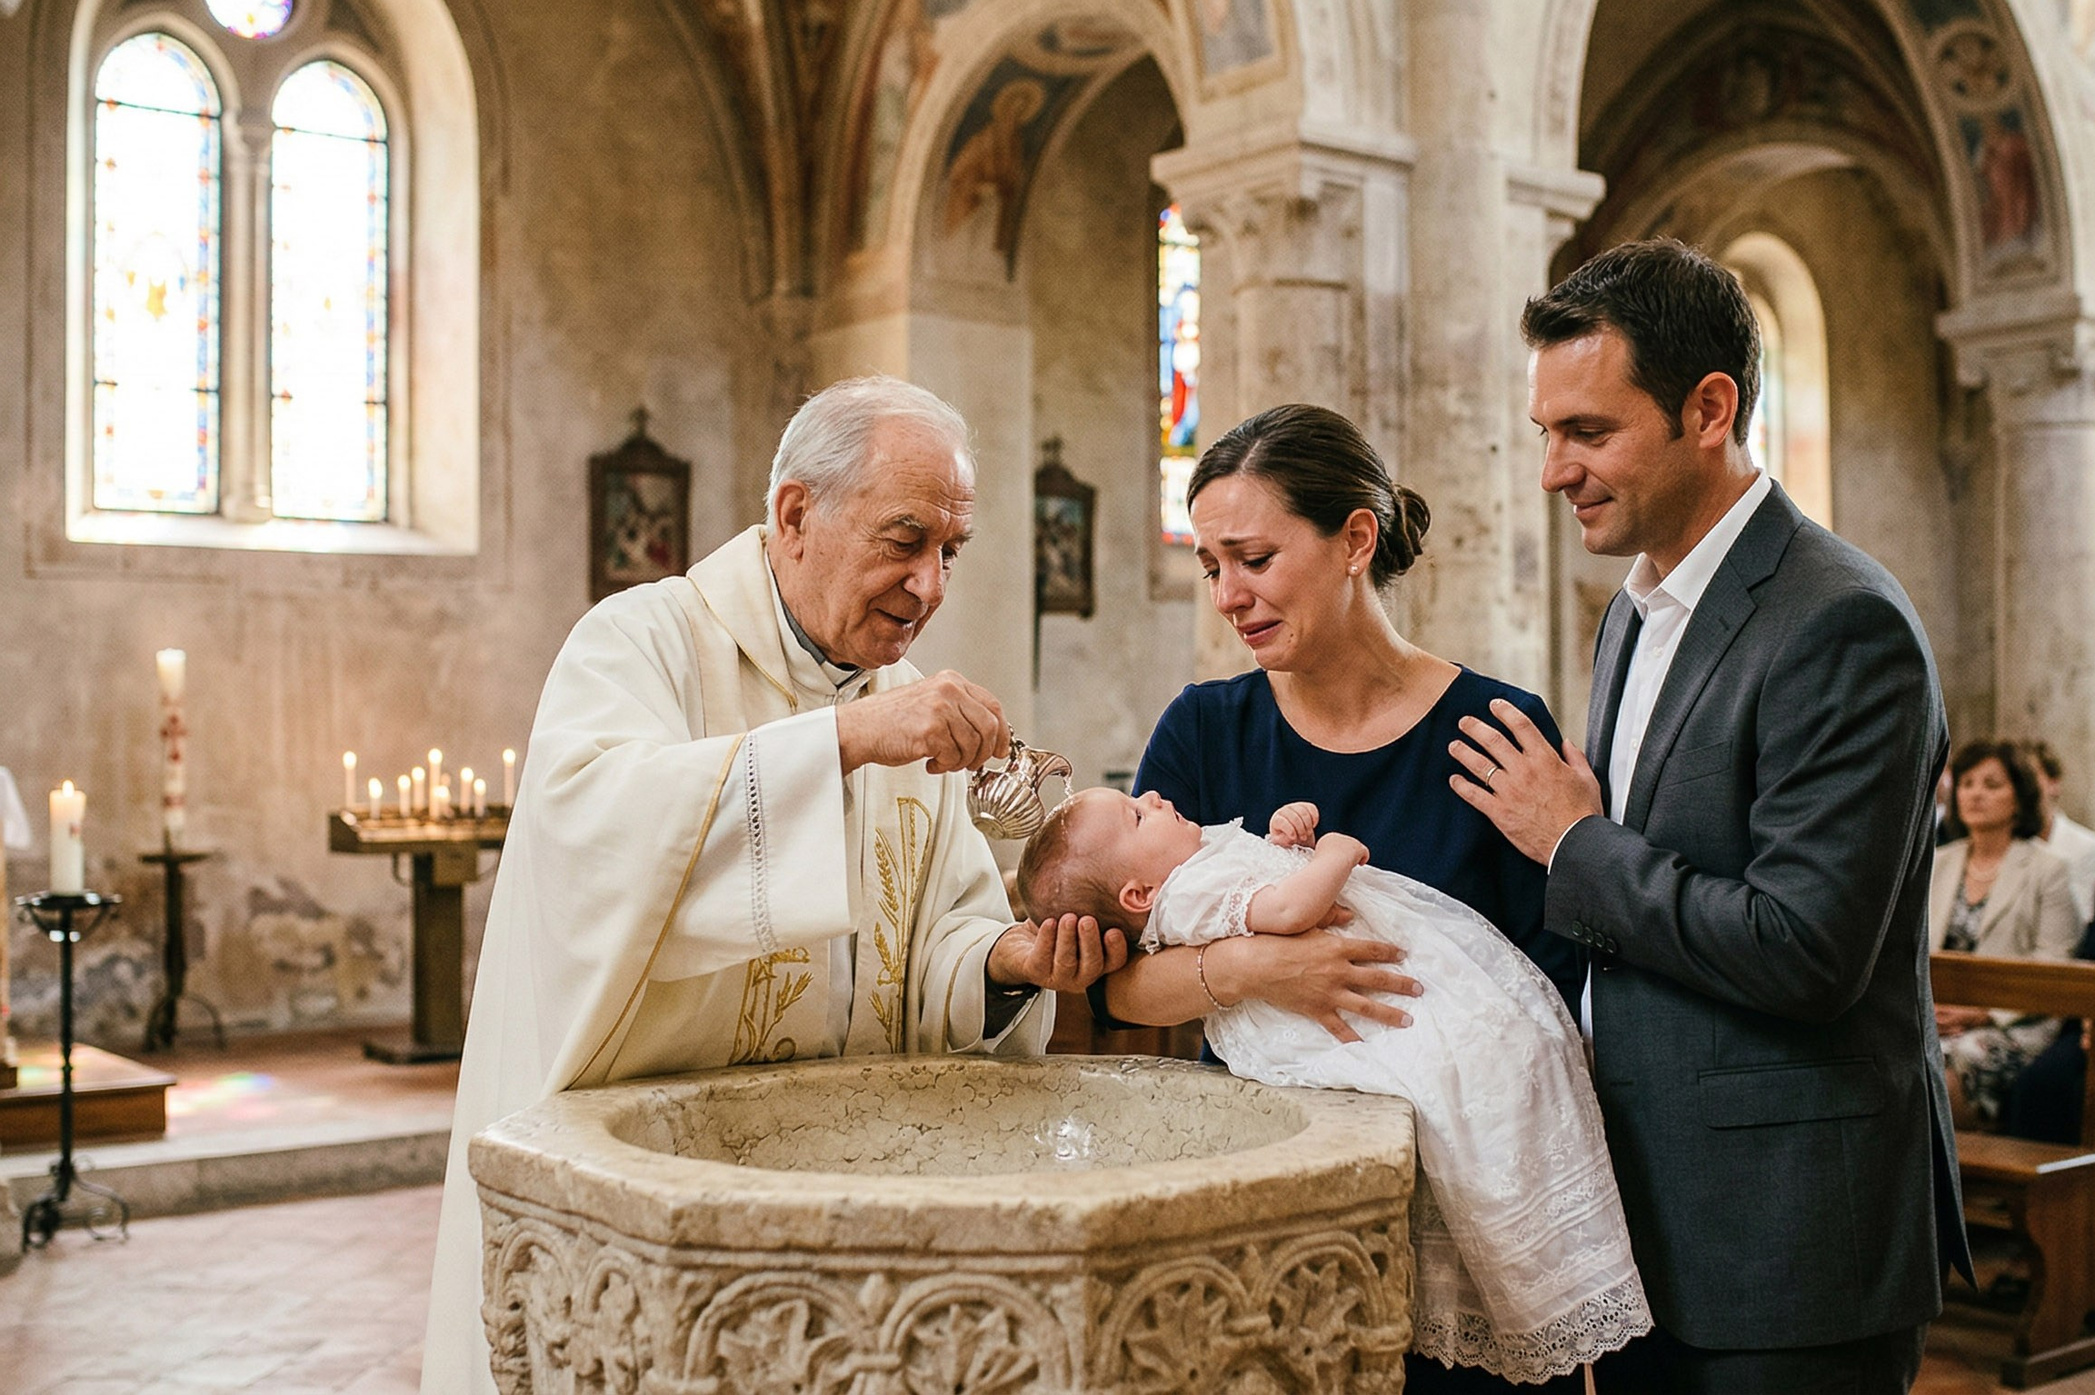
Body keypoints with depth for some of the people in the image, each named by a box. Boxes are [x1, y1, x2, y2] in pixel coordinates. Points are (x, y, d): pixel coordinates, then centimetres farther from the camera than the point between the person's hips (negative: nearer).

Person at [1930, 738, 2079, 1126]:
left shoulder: (2046, 871, 4)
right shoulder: (1936, 864, 19)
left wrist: (1985, 1013, -14)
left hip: (2014, 1023, -3)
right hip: (1932, 1019, 3)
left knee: (1967, 1055, -35)